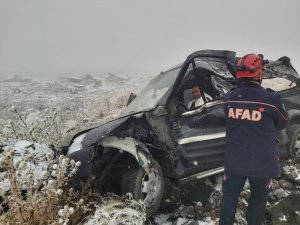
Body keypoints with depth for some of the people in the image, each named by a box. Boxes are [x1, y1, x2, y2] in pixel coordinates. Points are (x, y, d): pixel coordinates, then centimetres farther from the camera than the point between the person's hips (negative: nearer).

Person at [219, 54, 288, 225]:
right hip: (262, 163, -2)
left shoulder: (229, 98, -6)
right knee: (258, 198, 21)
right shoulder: (271, 98, -18)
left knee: (230, 195, 20)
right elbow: (282, 124, 0)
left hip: (234, 160, 3)